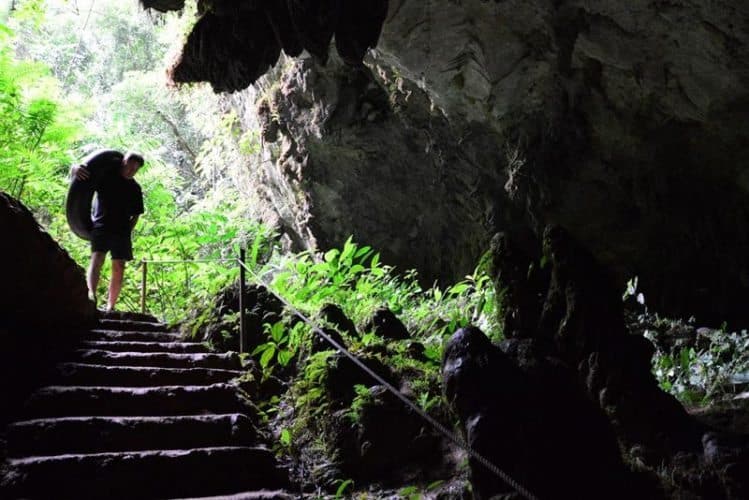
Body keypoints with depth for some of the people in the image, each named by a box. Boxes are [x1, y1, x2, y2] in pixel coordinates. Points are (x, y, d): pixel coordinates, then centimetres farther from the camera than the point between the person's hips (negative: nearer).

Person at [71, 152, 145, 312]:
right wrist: (76, 169, -21)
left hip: (122, 231, 4)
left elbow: (136, 215, 17)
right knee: (97, 258, -24)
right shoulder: (106, 175, 3)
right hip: (101, 225, -3)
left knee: (119, 268, -1)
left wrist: (127, 231, 3)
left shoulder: (135, 189, 12)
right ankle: (91, 294, -41)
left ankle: (110, 307, 3)